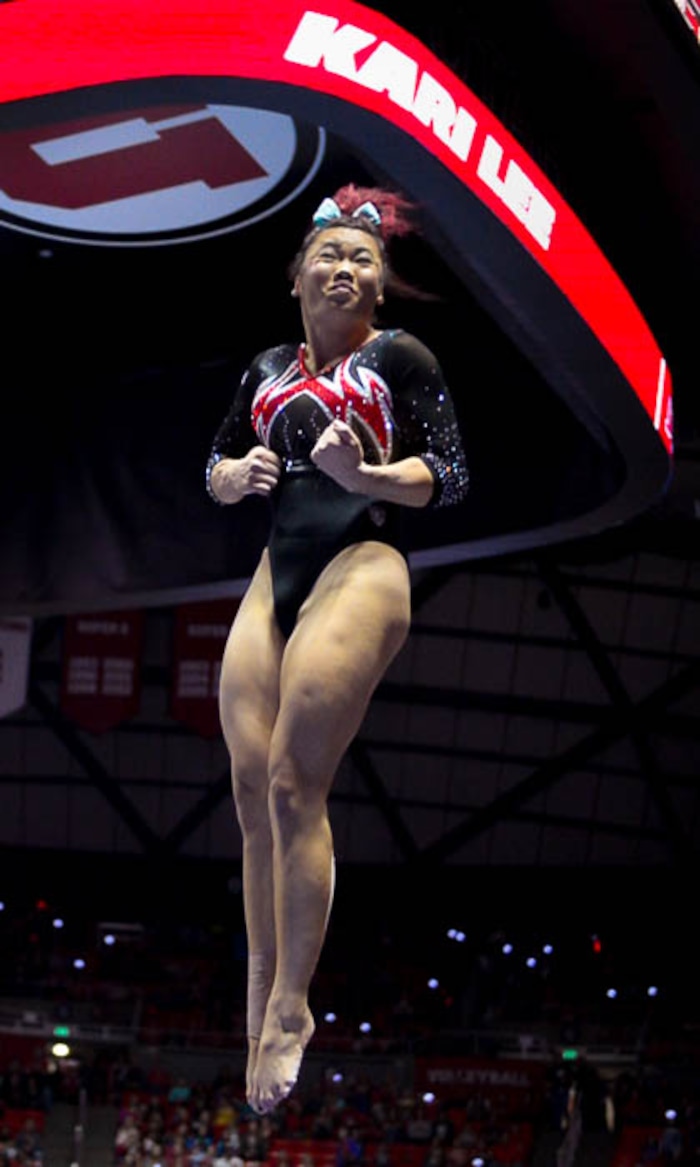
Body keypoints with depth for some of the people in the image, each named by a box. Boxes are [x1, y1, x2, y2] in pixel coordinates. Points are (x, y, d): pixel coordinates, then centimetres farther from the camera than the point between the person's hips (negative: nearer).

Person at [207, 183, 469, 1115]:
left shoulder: (400, 357, 4)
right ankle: (261, 998, 8)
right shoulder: (268, 369, 20)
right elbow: (215, 469, 26)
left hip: (361, 570, -6)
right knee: (252, 788, -2)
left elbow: (451, 474, -1)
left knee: (293, 787, -13)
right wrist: (237, 474, 2)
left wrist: (365, 475, -19)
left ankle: (289, 1010, -6)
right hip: (276, 577, 6)